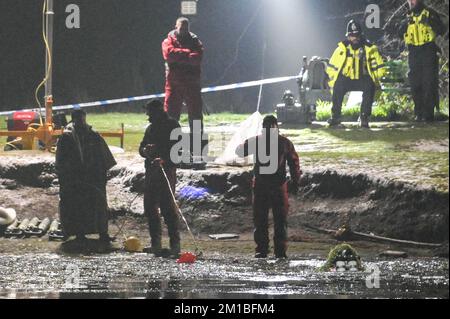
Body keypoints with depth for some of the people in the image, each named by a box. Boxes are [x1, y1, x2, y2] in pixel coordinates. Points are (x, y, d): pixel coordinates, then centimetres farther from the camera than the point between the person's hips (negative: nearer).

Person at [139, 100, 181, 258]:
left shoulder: (172, 126, -4)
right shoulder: (151, 128, 20)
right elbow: (142, 147, 21)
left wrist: (163, 160, -29)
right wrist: (145, 150, -3)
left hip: (166, 170, -8)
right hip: (151, 172, 8)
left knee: (167, 206, -12)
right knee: (150, 207, 8)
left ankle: (175, 243, -10)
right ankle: (156, 243, 15)